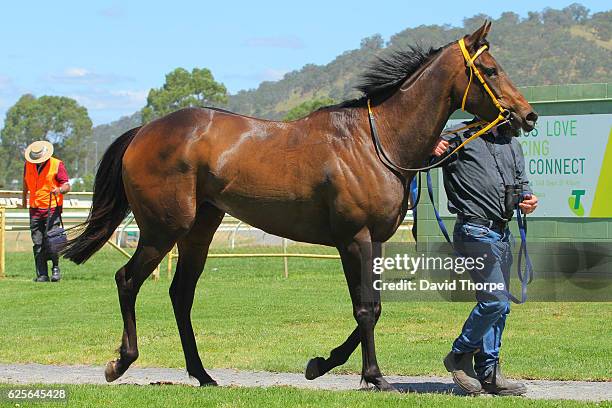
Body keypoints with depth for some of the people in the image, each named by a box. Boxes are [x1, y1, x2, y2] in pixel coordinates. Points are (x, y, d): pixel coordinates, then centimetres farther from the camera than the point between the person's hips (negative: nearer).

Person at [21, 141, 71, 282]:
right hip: (35, 209, 4)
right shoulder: (28, 164, 6)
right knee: (38, 244, 3)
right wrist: (24, 198, 32)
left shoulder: (57, 165, -8)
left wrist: (60, 189, -32)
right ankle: (42, 275, 7)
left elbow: (67, 186, -10)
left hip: (52, 209, -4)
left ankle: (55, 267, 10)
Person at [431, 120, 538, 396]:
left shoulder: (512, 144, 17)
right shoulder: (460, 139, -6)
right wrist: (431, 150, -30)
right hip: (475, 231, -8)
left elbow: (521, 182, 24)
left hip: (503, 233, 8)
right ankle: (460, 356, 5)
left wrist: (527, 199, 2)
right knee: (495, 301, -14)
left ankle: (488, 373, 18)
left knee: (498, 306, 10)